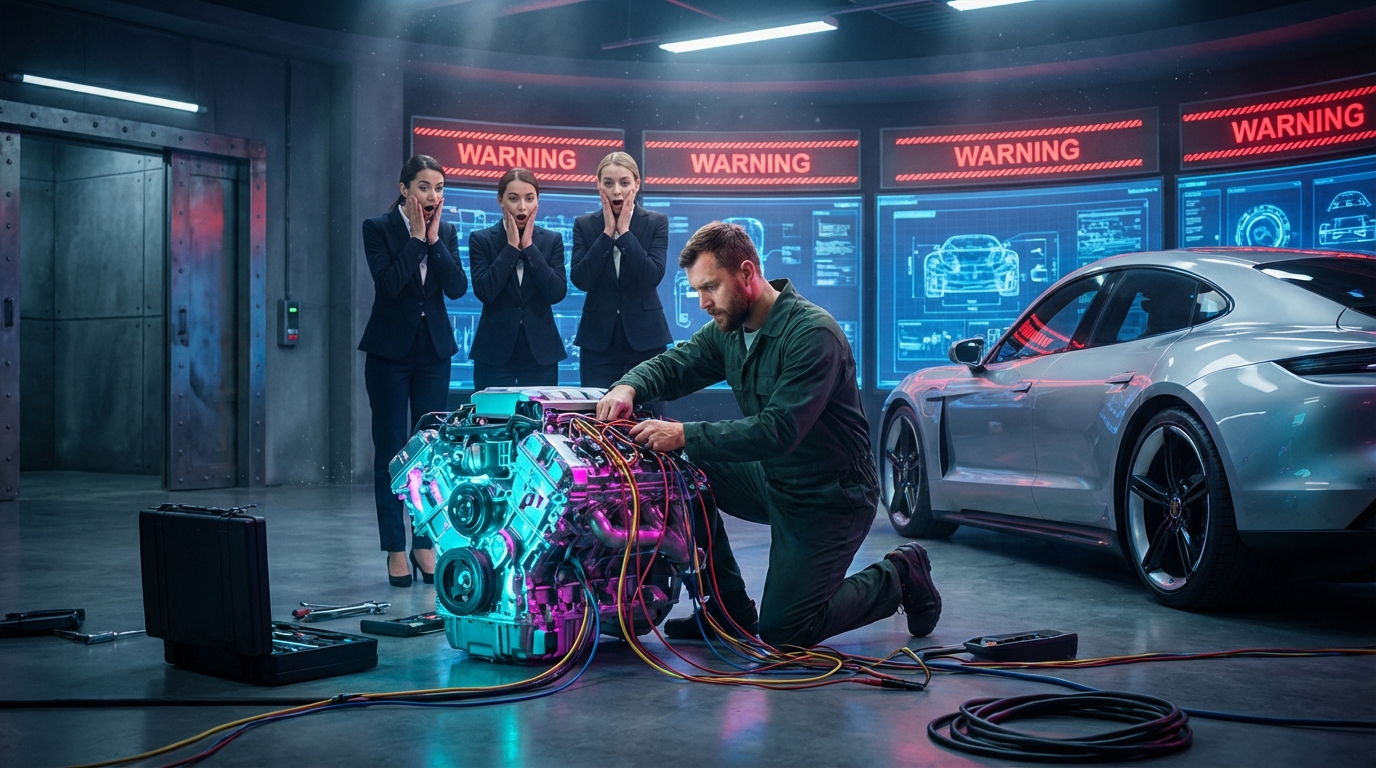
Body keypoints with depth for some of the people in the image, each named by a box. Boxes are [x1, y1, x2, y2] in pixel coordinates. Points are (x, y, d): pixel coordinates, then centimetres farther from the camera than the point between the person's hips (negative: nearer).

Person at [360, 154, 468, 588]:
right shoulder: (378, 229, -4)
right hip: (390, 350, -3)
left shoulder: (447, 233, 6)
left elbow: (457, 287, -6)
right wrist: (416, 236, -15)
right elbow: (388, 283, -18)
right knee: (390, 450, 1)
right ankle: (395, 549, 7)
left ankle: (425, 544, 13)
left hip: (434, 351, 3)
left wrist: (433, 237, -10)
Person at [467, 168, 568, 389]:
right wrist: (511, 246, -12)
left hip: (540, 351, 2)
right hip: (494, 351, -1)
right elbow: (484, 292, -13)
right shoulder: (481, 239, 0)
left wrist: (529, 247, -10)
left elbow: (557, 293, -8)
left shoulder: (552, 240, 5)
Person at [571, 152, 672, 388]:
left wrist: (624, 231, -13)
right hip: (598, 339, 1)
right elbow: (580, 279, -9)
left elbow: (653, 276, -14)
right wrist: (607, 232, -11)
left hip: (645, 337, -1)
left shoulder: (656, 222, 0)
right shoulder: (584, 225, 4)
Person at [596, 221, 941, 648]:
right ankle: (729, 609, 4)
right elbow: (671, 365, 2)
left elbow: (780, 430, -34)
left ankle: (901, 578, 14)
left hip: (829, 497, -8)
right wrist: (628, 387, -22)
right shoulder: (728, 330, 0)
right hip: (771, 479, 8)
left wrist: (685, 435, -38)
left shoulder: (813, 334, -26)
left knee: (782, 633, -9)